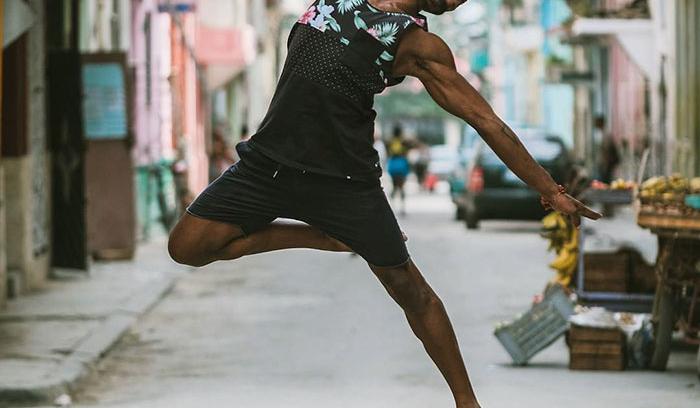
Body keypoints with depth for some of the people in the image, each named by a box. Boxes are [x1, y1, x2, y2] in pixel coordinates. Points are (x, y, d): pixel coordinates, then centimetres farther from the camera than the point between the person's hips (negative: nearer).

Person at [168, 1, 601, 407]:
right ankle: (324, 237, 8)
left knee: (409, 288, 3)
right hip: (268, 160, 3)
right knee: (188, 246, -7)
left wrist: (549, 189, -1)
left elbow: (486, 120, -1)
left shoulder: (419, 46, -1)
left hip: (345, 179, -3)